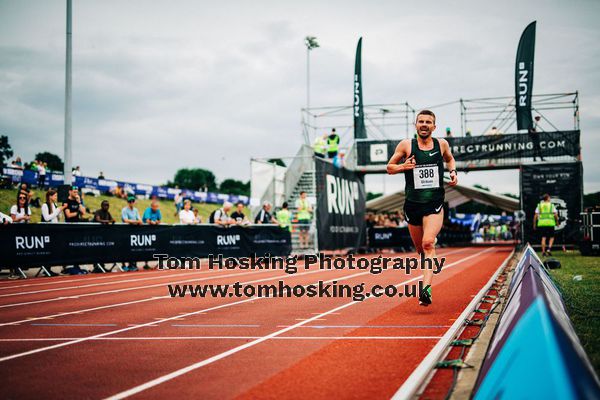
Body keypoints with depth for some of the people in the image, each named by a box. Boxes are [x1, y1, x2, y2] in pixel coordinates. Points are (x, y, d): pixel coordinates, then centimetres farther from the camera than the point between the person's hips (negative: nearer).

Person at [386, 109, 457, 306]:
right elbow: (389, 167, 8)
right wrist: (403, 166, -13)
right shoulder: (406, 145, 0)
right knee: (420, 248, 12)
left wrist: (453, 172, 7)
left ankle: (426, 288, -27)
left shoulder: (442, 144, 5)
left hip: (435, 204, -1)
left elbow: (449, 159, 27)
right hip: (413, 203, 1)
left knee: (428, 243, -21)